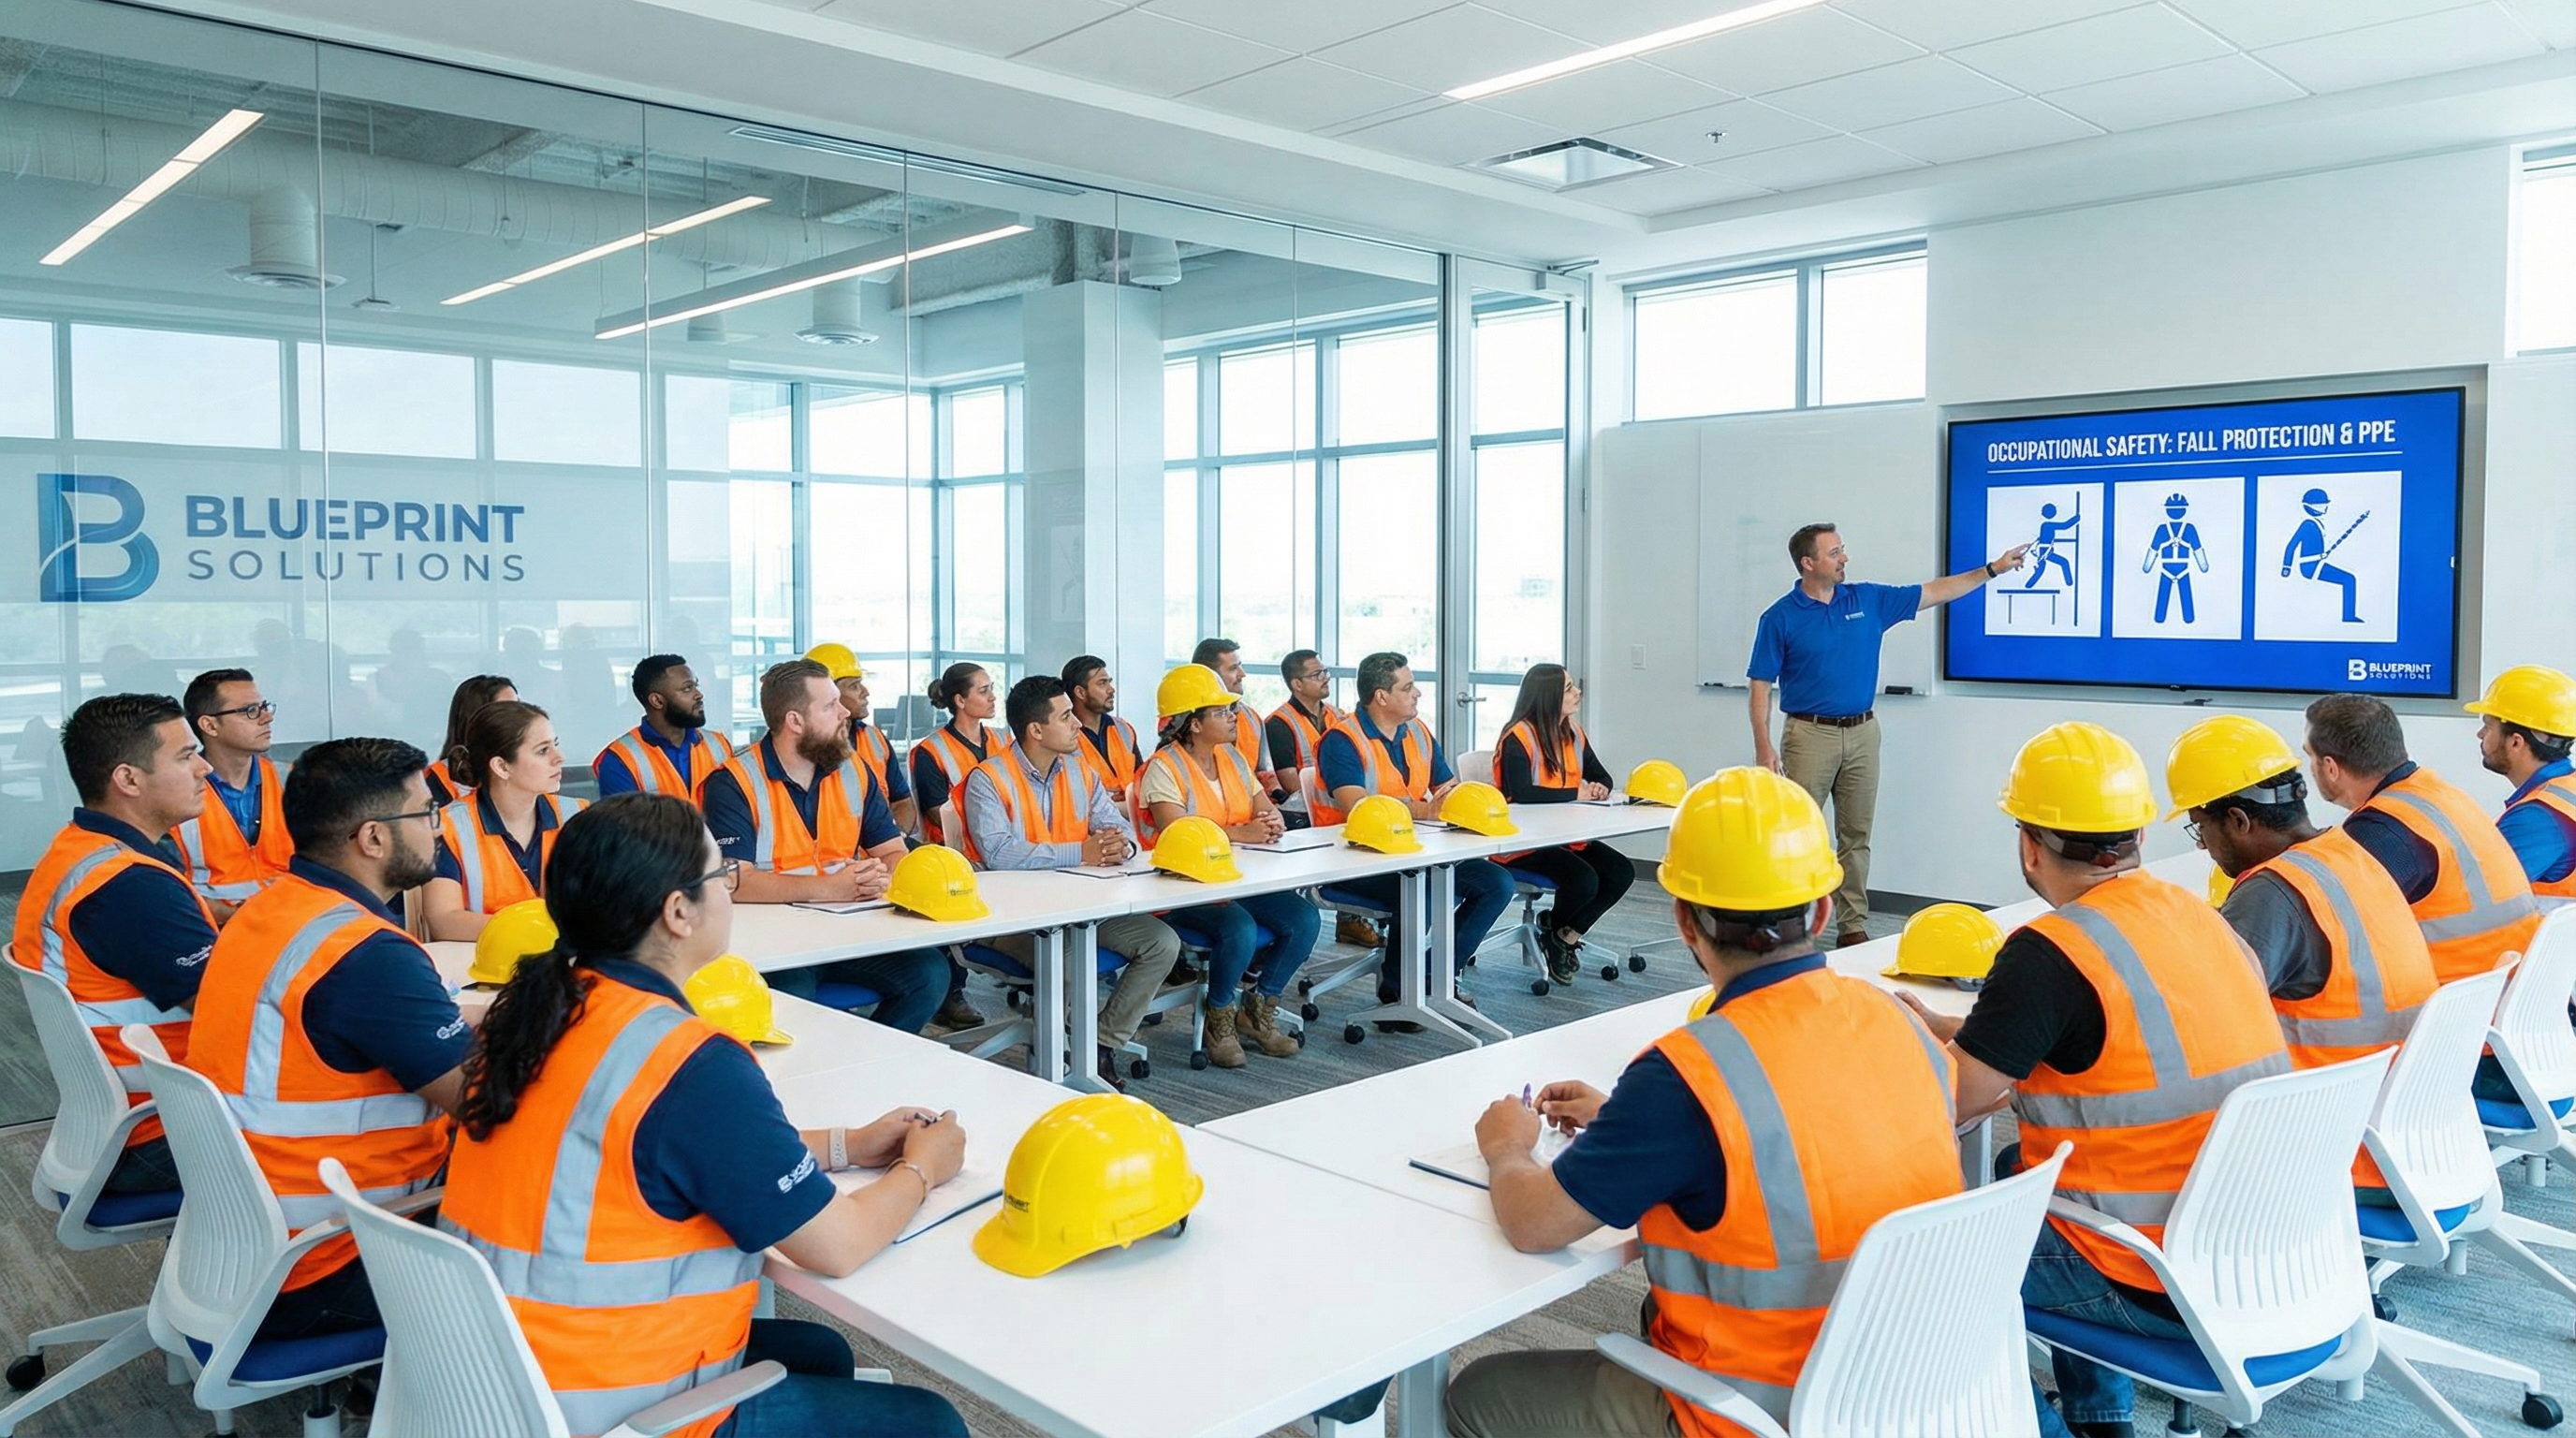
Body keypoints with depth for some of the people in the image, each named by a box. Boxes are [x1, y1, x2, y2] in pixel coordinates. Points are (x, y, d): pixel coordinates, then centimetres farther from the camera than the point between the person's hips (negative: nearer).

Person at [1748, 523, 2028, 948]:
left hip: (1862, 733, 4)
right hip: (1810, 735, -4)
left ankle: (1854, 925, 15)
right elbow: (1761, 686, -6)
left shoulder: (1867, 600, 7)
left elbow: (1934, 593, 13)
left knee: (1856, 836, 8)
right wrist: (1763, 746, -14)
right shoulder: (1780, 617, -6)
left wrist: (1993, 569, 9)